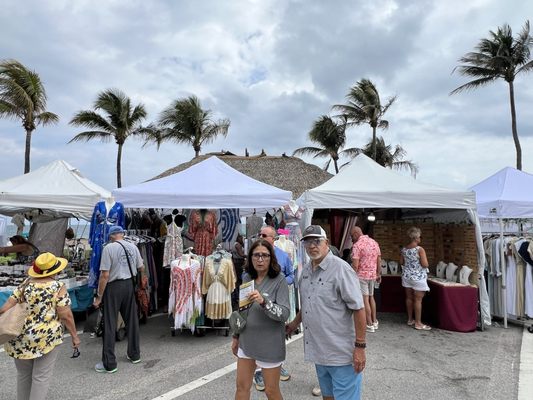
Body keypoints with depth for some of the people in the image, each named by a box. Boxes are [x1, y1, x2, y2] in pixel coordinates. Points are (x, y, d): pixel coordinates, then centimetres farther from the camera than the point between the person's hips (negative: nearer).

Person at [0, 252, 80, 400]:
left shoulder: (26, 284, 2)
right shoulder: (58, 287, -12)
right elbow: (65, 315, -12)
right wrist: (74, 335, -3)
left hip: (21, 337, 5)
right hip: (46, 338, -5)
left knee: (23, 374, 22)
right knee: (41, 377, 7)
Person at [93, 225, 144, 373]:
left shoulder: (109, 247, -12)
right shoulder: (133, 246, 1)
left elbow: (105, 275, -15)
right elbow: (141, 269, 9)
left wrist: (99, 297, -8)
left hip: (114, 287, -5)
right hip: (129, 285, 5)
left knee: (110, 325, 5)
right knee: (132, 321, 16)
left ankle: (109, 364, 11)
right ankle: (135, 355, 29)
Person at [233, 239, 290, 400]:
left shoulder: (279, 281, -15)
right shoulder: (247, 279, 2)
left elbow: (284, 314, -21)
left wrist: (264, 302, -36)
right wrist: (236, 337, 17)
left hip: (269, 344, -5)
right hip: (247, 341, 5)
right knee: (242, 387, 15)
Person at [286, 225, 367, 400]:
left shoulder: (341, 269, -17)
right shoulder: (306, 270, 5)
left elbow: (358, 309, -18)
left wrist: (360, 346, -18)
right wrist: (296, 323, 21)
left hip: (342, 353, -7)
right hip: (319, 350, 7)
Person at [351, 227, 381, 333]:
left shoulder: (357, 245, -16)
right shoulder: (374, 242, 6)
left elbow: (355, 265, -19)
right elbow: (379, 261, 10)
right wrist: (379, 274, 17)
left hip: (362, 275, -7)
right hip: (373, 275, 7)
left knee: (365, 300, 1)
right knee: (371, 297, 20)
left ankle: (370, 325, 8)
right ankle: (374, 321, 27)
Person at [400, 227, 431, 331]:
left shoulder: (404, 249, 2)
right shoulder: (420, 249, -16)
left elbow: (401, 262, 10)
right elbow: (425, 264, -18)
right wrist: (426, 263, 3)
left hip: (407, 276, 6)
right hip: (418, 277, -6)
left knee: (409, 298, 14)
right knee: (418, 299, 0)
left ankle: (410, 319, 24)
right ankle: (418, 323, 6)